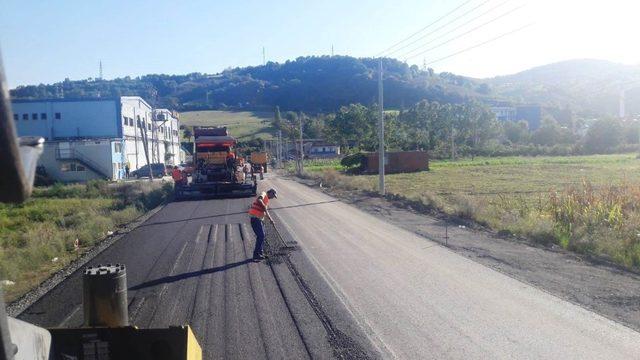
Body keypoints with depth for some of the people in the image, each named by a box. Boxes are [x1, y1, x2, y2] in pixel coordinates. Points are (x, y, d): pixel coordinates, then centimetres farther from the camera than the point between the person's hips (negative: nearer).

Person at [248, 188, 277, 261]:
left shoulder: (266, 200, 22)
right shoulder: (263, 194, -7)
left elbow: (266, 211, 29)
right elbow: (259, 200, -31)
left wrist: (270, 219, 23)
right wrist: (264, 206, -22)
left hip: (259, 218, 10)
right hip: (255, 217, -10)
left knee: (262, 235, 18)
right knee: (261, 236, -9)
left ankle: (260, 252, 29)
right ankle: (256, 255, -5)